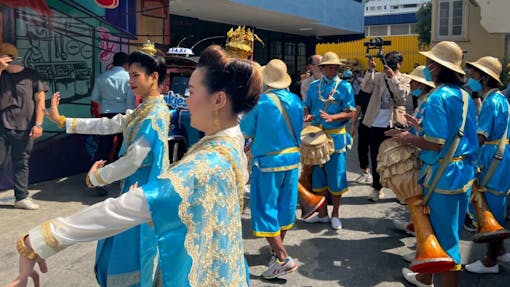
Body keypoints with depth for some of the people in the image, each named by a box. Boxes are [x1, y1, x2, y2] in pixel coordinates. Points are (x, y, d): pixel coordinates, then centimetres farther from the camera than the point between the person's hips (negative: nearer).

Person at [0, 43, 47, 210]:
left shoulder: (31, 75, 3)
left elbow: (40, 100, 0)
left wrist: (38, 124, -7)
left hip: (24, 129, -1)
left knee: (21, 164, 7)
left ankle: (22, 197, 15)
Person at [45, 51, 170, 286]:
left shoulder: (154, 113, -20)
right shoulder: (144, 110, 10)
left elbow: (133, 160, -24)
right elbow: (109, 125, 12)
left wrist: (96, 177, -11)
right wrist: (62, 121, 12)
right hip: (137, 185, 10)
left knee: (133, 252, 2)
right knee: (123, 246, 20)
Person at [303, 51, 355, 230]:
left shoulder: (344, 87, -1)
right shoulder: (314, 86, 10)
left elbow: (350, 113, -6)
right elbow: (307, 106, 15)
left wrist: (332, 117, -23)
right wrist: (307, 115, -9)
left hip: (336, 136, -4)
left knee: (336, 175, 2)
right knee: (318, 174, 10)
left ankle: (335, 215, 18)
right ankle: (322, 213, 24)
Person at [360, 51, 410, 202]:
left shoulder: (404, 79, 4)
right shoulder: (378, 76, 5)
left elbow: (403, 95, -14)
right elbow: (365, 88, -10)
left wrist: (393, 77, -20)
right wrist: (370, 70, -21)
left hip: (392, 125, -1)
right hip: (376, 124, 1)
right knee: (375, 157, 9)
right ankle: (377, 188, 22)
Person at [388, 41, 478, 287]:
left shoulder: (438, 97, -18)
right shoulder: (464, 96, 10)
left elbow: (435, 144, -24)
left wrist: (408, 138, -8)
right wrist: (422, 125, 16)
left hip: (443, 176, -9)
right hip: (463, 172, 9)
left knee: (443, 236, 3)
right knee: (440, 230, 21)